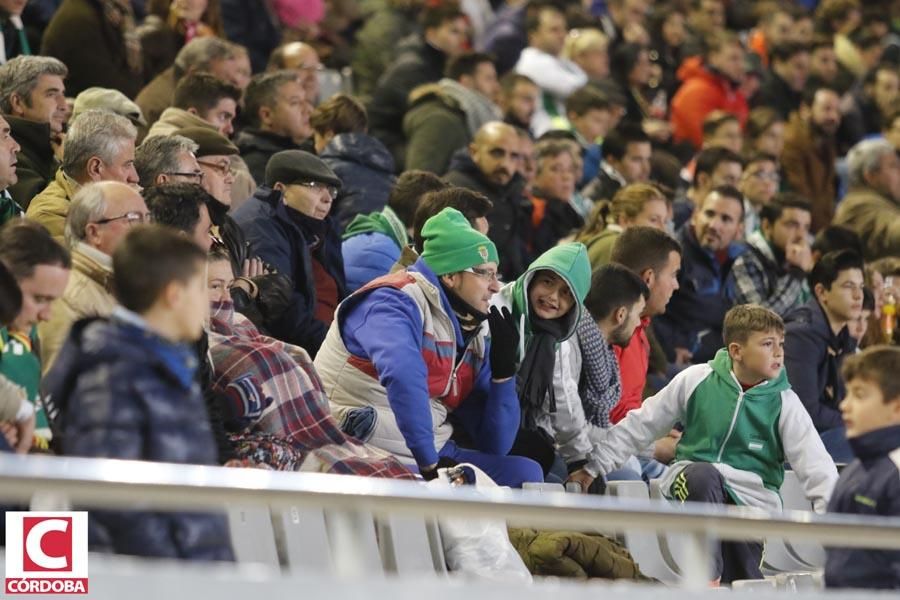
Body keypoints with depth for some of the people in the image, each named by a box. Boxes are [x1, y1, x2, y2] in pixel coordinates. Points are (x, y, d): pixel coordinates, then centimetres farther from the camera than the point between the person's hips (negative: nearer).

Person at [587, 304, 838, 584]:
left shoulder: (785, 402, -2)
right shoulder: (696, 379, -1)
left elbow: (816, 465, -6)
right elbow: (642, 424, 7)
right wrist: (597, 463, 5)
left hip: (751, 494, 0)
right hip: (692, 480, 0)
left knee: (743, 588, -16)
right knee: (703, 474, -37)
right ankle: (708, 577, -34)